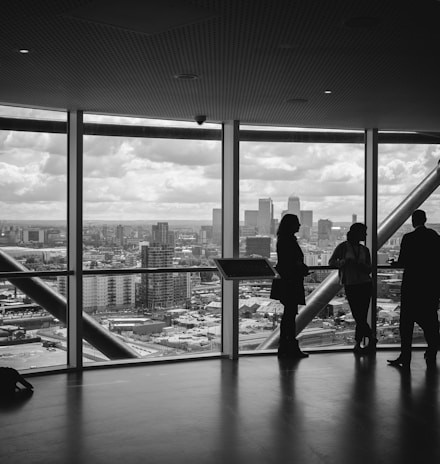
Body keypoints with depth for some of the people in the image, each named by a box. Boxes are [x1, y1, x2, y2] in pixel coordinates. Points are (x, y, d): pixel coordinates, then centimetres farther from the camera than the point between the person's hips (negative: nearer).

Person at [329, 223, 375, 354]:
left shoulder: (364, 250, 12)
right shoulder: (343, 247, 2)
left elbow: (369, 269, 7)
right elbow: (331, 262, 0)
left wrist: (359, 265, -13)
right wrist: (343, 262, -18)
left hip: (365, 284, 3)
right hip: (350, 285, -2)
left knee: (361, 316, -3)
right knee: (358, 316, -7)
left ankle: (357, 344, 5)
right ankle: (371, 339, 3)